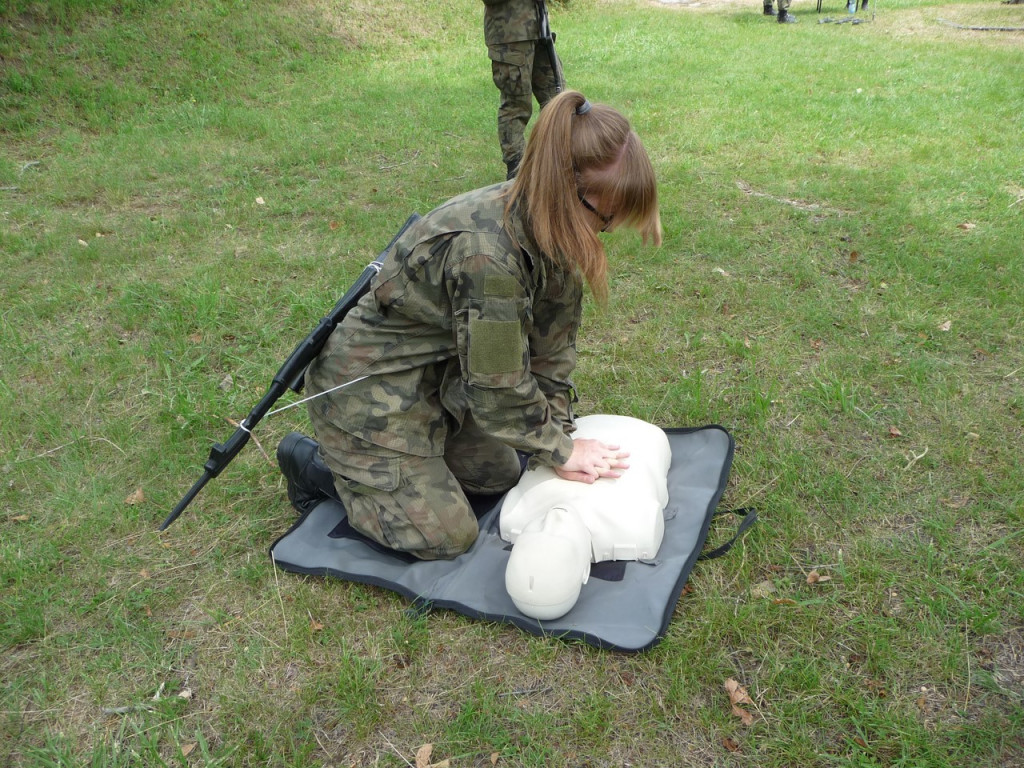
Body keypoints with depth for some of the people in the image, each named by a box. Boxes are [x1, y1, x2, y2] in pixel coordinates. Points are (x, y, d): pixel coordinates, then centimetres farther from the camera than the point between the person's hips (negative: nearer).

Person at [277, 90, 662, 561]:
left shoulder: (547, 226, -10)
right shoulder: (486, 252, -37)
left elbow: (551, 343, -4)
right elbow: (498, 389, -28)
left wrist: (558, 437, -7)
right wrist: (561, 451, -14)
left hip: (438, 369, 9)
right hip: (372, 386, -8)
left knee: (501, 475, 17)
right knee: (446, 537, -1)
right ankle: (318, 465, 13)